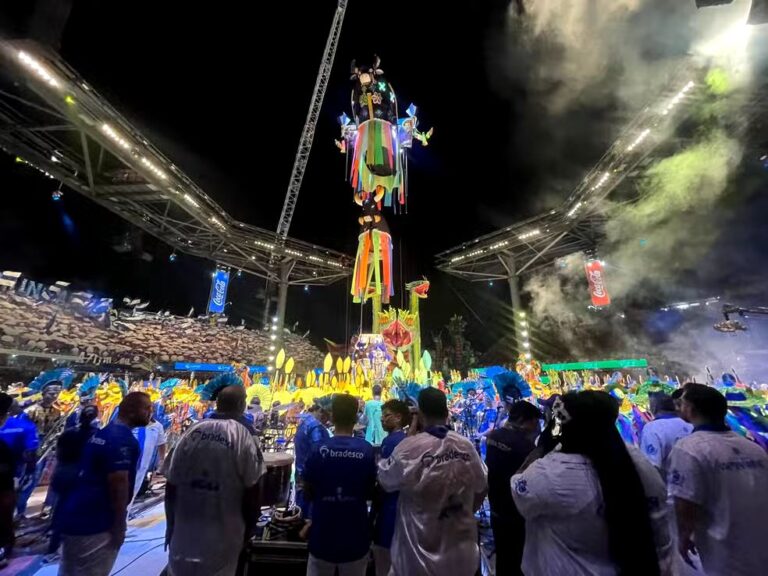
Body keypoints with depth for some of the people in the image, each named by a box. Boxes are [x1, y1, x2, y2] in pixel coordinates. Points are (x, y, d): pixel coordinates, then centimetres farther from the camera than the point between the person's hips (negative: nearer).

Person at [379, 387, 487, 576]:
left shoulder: (409, 448, -25)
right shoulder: (467, 446, -12)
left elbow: (383, 480, -7)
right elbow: (482, 488, 4)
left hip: (420, 555, -3)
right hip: (461, 552, 4)